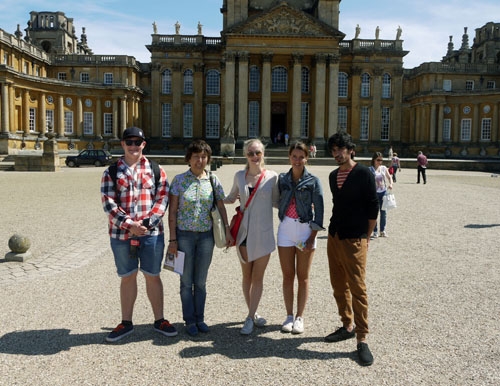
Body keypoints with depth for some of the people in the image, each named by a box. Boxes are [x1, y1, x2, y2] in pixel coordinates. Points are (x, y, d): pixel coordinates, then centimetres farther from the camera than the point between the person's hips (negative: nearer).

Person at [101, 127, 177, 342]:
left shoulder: (156, 171, 5)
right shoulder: (111, 173, 3)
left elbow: (162, 199, -2)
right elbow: (108, 203, -5)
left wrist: (147, 222, -16)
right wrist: (129, 224, -17)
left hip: (152, 234, 0)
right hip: (121, 234, 0)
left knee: (153, 276, 10)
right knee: (127, 277, 12)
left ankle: (159, 320, 24)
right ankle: (126, 323, 26)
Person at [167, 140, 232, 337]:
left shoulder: (213, 180, 2)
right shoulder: (179, 180, -4)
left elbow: (221, 207, 7)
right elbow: (172, 211, -4)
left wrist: (227, 230, -1)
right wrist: (173, 239, -7)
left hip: (206, 235, 2)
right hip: (184, 234, -2)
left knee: (201, 281, 12)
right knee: (187, 281, 7)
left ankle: (200, 318, 25)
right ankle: (189, 320, 20)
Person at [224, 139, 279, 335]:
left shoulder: (272, 177, -4)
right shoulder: (239, 176, 3)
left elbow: (276, 202, 6)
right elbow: (231, 198, 16)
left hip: (263, 234, -2)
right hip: (244, 232, 2)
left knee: (257, 277, 5)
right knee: (247, 276, 10)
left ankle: (250, 318, 16)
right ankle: (253, 313, 27)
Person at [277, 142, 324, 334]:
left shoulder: (313, 181, -5)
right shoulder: (282, 179, 4)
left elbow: (319, 210, -5)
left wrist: (312, 237, -10)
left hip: (305, 229, -2)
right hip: (285, 229, 2)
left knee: (303, 277, 7)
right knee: (287, 276, 8)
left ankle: (299, 317, 19)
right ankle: (289, 315, 21)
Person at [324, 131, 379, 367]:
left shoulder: (364, 174, -8)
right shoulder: (333, 176, 11)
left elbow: (373, 208, -6)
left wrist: (366, 237, -2)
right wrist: (334, 230, 14)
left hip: (354, 240, -7)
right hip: (334, 237, 7)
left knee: (357, 288, -5)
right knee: (339, 286, 12)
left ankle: (362, 340, 3)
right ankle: (348, 326, 28)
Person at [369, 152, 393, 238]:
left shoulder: (384, 168, 3)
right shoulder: (370, 170, -7)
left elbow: (389, 177, 15)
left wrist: (391, 184, -5)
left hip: (383, 192, 3)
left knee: (383, 211, 9)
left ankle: (382, 230, 22)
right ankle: (375, 232, 10)